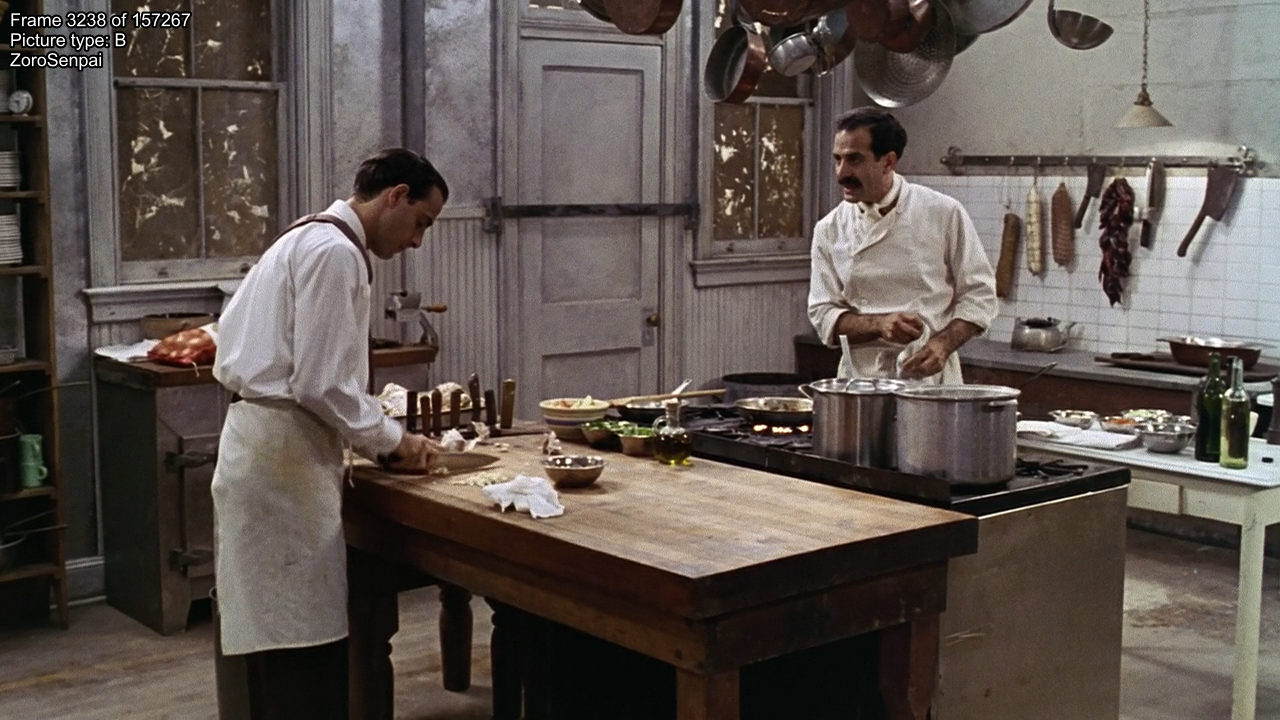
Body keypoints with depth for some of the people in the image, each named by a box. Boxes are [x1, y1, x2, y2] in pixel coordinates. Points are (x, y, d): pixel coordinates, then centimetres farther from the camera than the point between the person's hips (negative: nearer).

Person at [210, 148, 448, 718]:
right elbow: (321, 384, -19)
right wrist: (390, 440, -5)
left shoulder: (310, 241, 19)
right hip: (282, 456, -11)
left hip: (271, 447, 11)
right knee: (303, 637, -6)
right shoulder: (334, 251, -14)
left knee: (279, 628, 14)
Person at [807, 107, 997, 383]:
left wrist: (943, 344, -16)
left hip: (930, 375, -2)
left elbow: (979, 293, 0)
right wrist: (879, 325, -16)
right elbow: (824, 314, 1)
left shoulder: (944, 213, -4)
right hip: (861, 378, 2)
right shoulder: (829, 231, 1)